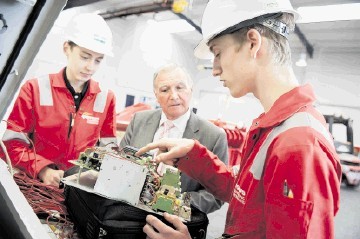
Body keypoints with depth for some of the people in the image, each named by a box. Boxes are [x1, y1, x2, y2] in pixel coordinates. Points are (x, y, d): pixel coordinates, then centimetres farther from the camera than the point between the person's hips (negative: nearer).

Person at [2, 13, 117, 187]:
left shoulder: (106, 98, 4)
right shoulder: (36, 89, -1)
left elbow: (109, 148, 9)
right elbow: (12, 141, -2)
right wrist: (42, 169, -15)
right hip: (36, 182, -1)